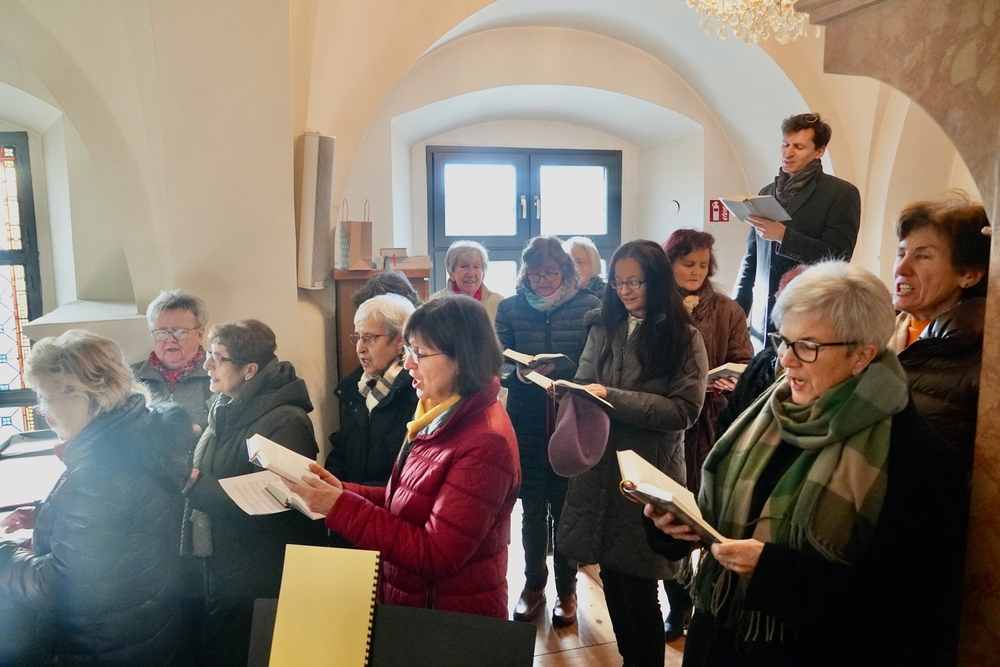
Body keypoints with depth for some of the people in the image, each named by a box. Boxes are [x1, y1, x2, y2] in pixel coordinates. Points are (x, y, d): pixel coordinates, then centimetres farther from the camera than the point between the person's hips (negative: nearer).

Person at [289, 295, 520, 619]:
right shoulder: (439, 414, 2)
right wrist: (344, 491, -6)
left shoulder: (485, 445, -27)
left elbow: (435, 556, -26)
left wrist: (341, 507, -25)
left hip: (453, 625, -7)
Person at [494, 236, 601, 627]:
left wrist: (558, 370, -22)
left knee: (566, 506, 10)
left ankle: (566, 587, 30)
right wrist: (518, 373, -21)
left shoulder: (588, 307, -5)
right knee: (532, 507, 12)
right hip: (526, 423, 2)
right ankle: (533, 584, 31)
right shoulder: (510, 308, 1)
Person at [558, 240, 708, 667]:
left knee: (638, 587, 4)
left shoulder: (683, 338, -3)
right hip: (599, 470, 4)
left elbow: (684, 410, -13)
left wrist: (612, 397, -19)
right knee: (612, 579, 13)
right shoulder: (603, 331, 9)